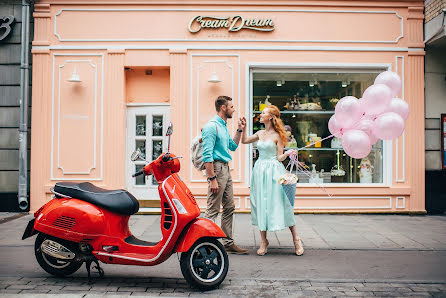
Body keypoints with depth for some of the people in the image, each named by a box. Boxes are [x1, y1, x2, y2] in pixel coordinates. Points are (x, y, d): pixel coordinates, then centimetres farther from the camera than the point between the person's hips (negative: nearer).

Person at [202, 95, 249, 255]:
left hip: (225, 169, 10)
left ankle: (228, 243, 21)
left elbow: (233, 146, 28)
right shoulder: (211, 126, -13)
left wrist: (239, 130, 18)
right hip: (216, 168, -10)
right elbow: (207, 155, -19)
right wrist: (212, 178, -23)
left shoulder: (223, 126, 18)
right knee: (213, 210, -7)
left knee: (229, 208, 13)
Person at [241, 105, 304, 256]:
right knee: (261, 205, 4)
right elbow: (244, 141, 26)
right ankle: (264, 241, 13)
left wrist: (287, 153, -24)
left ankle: (296, 239, 7)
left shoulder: (278, 135, -4)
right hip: (260, 170, 6)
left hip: (274, 171, -6)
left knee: (280, 204, -6)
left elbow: (279, 157, -5)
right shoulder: (260, 133, 12)